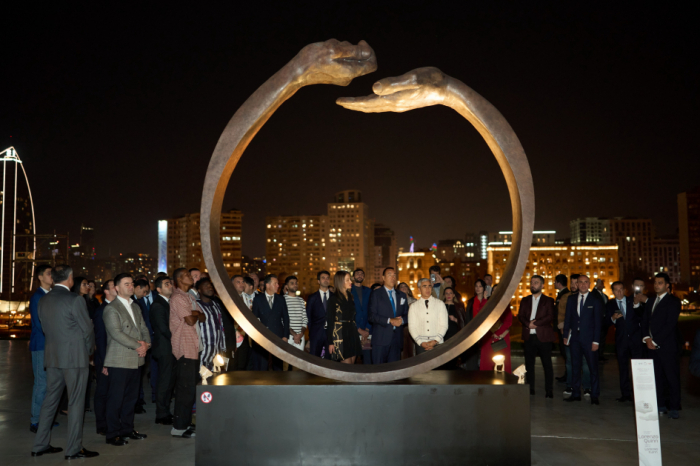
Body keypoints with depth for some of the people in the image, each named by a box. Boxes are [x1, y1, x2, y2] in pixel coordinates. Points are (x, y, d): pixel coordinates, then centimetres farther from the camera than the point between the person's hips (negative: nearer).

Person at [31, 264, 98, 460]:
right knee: (75, 402, 1)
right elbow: (87, 329, -10)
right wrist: (89, 349, 8)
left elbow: (45, 328, 12)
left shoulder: (44, 300, 6)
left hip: (52, 357, 7)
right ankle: (74, 448, 6)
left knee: (50, 400, 15)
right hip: (75, 357, -7)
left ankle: (40, 445, 23)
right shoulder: (75, 300, -15)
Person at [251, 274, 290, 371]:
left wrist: (285, 336, 1)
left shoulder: (281, 299, 9)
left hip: (278, 337, 2)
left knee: (278, 364, 6)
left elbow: (286, 318, 9)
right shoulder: (258, 299, 3)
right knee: (262, 366, 0)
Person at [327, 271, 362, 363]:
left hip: (352, 334, 7)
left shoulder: (350, 296, 13)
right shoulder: (334, 298, -6)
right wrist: (330, 342, -11)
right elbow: (330, 320, -8)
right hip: (340, 335, -6)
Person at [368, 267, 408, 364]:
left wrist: (402, 320, -7)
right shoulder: (376, 294, 3)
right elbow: (372, 316, -6)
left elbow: (407, 315, 16)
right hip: (381, 338, -4)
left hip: (397, 338, 4)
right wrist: (389, 321, -16)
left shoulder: (402, 295, 18)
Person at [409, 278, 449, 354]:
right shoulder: (413, 306, 9)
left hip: (438, 344, 0)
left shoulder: (440, 304, 8)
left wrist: (436, 341, -9)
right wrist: (420, 342, -9)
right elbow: (412, 326, 3)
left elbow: (444, 325, 3)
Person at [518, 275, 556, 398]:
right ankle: (530, 389, 14)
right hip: (529, 337, 3)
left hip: (543, 337, -3)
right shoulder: (525, 300, 15)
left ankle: (549, 391, 6)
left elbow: (550, 316, -8)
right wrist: (528, 324, -14)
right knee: (529, 364, 5)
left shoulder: (548, 300, 5)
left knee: (547, 364, 0)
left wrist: (536, 323, -15)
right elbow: (520, 316, 5)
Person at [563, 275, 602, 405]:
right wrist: (565, 336, 4)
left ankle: (594, 396, 8)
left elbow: (598, 322, -2)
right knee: (575, 367, 8)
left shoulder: (595, 301, 0)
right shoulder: (571, 299, 10)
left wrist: (596, 341, -8)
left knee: (593, 368, 0)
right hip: (575, 338, 3)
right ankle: (576, 393, 16)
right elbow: (567, 318, 11)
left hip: (589, 339, -3)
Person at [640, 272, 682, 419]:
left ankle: (674, 408, 5)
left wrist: (655, 341, -13)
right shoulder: (649, 303, 18)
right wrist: (646, 338, -2)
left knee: (672, 378, -2)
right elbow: (644, 322, 15)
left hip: (668, 346, -6)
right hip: (652, 346, 6)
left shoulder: (673, 302, -4)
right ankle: (660, 405, 15)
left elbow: (670, 324, -12)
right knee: (657, 378, 8)